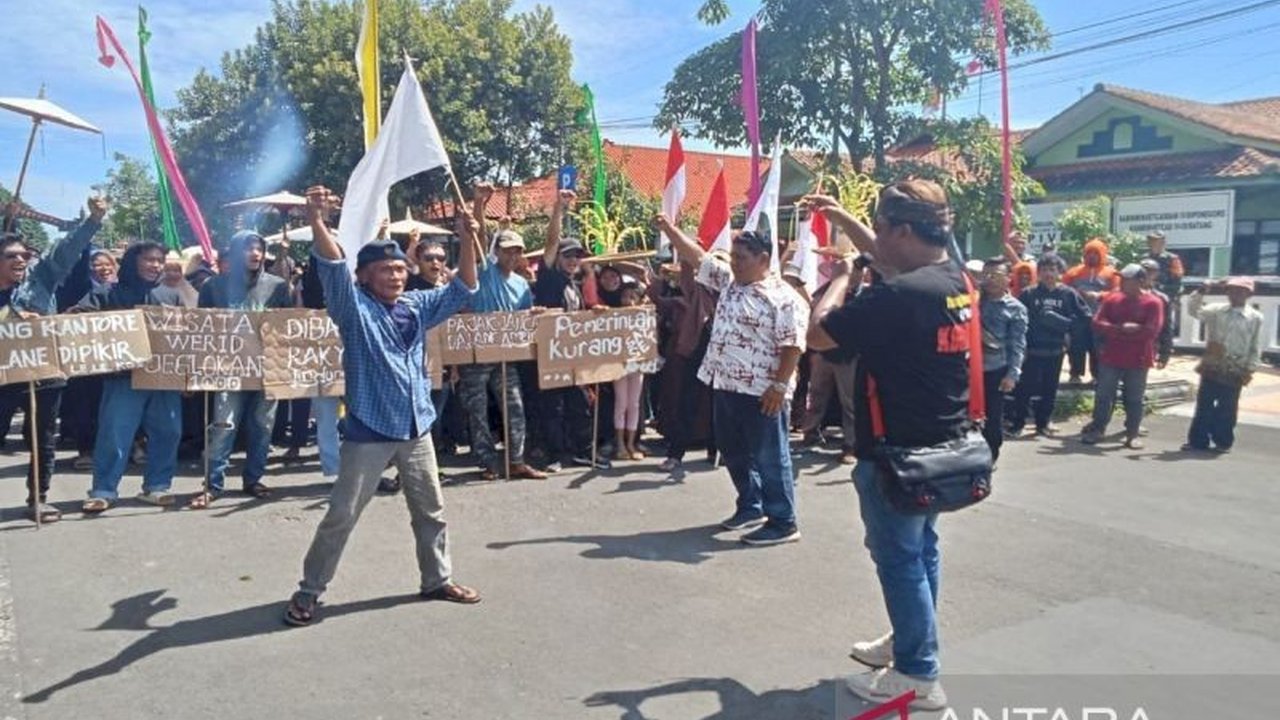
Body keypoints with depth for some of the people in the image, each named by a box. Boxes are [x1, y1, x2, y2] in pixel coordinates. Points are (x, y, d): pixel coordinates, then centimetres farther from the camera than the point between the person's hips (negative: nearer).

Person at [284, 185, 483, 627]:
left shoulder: (418, 306, 8)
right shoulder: (354, 307, -7)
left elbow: (462, 290, 10)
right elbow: (332, 266, -23)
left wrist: (467, 242, -5)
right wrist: (317, 220, -40)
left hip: (416, 428, 5)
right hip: (369, 430, -5)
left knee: (430, 511, 17)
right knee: (342, 516, 2)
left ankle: (437, 579, 34)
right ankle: (309, 591, 17)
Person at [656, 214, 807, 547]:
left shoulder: (783, 297, -13)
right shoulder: (728, 281, 10)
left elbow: (793, 345, -17)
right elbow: (698, 256, 13)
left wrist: (780, 386, -21)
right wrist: (669, 228, 8)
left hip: (761, 392, -9)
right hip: (726, 386, 9)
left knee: (770, 457, -1)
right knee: (733, 451, 18)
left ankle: (783, 523, 8)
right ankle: (750, 507, 34)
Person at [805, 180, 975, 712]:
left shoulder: (898, 295, -27)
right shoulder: (954, 278, 1)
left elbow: (818, 334, -19)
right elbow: (885, 256, 21)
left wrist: (841, 277, -5)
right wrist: (839, 217, 21)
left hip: (896, 453, -9)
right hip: (940, 446, 9)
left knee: (899, 560, 4)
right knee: (920, 551, 21)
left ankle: (919, 676, 15)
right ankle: (910, 642, 37)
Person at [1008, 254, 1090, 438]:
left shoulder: (1069, 294, 1)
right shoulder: (1028, 294, -3)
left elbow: (1084, 317, 1)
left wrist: (1064, 322, -11)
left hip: (1056, 350, 2)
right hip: (1032, 349, -2)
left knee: (1049, 389, 11)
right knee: (1025, 388, -1)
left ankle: (1043, 424, 23)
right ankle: (1017, 423, 8)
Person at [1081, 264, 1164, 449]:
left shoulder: (1153, 303, -5)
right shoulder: (1111, 299, 5)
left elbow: (1152, 331, -15)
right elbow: (1098, 323, -2)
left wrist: (1115, 332, -11)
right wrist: (1122, 328, -16)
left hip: (1138, 360, -2)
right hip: (1110, 358, 2)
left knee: (1134, 399, 6)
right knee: (1103, 396, 5)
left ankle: (1132, 435, 14)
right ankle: (1096, 430, 13)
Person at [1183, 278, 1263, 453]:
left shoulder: (1255, 318, -1)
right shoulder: (1216, 310, 4)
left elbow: (1256, 347, 0)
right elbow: (1194, 311, -9)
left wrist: (1250, 370, -4)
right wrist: (1201, 291, -19)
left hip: (1235, 371, -1)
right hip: (1211, 366, 2)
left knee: (1227, 408, 7)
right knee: (1204, 405, 4)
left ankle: (1223, 441, 21)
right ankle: (1198, 441, 10)